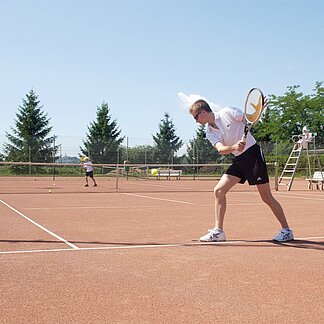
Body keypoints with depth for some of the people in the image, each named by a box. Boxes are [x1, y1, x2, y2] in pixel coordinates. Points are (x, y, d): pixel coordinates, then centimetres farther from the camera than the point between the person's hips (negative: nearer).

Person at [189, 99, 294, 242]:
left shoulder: (227, 112, -9)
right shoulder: (209, 132, 4)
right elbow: (220, 149, -13)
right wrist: (234, 146, -34)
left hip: (253, 153, -6)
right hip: (238, 160, 6)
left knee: (267, 197, -4)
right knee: (219, 191, -4)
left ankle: (286, 230, 9)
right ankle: (218, 231, 3)